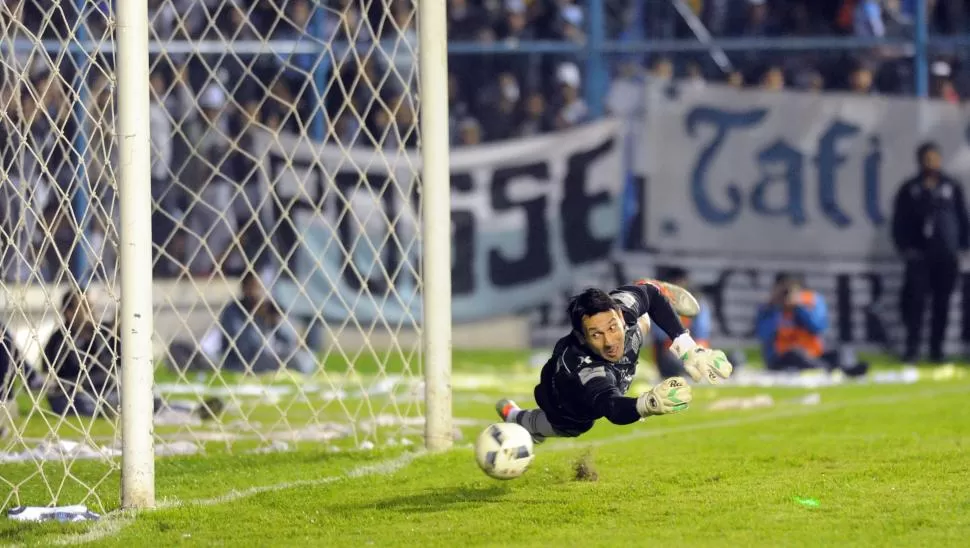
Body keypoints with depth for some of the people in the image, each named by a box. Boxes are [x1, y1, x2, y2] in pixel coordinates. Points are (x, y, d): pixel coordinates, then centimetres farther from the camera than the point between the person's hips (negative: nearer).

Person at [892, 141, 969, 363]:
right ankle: (912, 347, -6)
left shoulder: (952, 188, 9)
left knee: (942, 303, 3)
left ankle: (937, 348, 8)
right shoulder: (909, 190, 5)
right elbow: (899, 222, 6)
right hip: (919, 255, -1)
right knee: (915, 301, -9)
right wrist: (904, 247, -3)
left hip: (947, 256, 1)